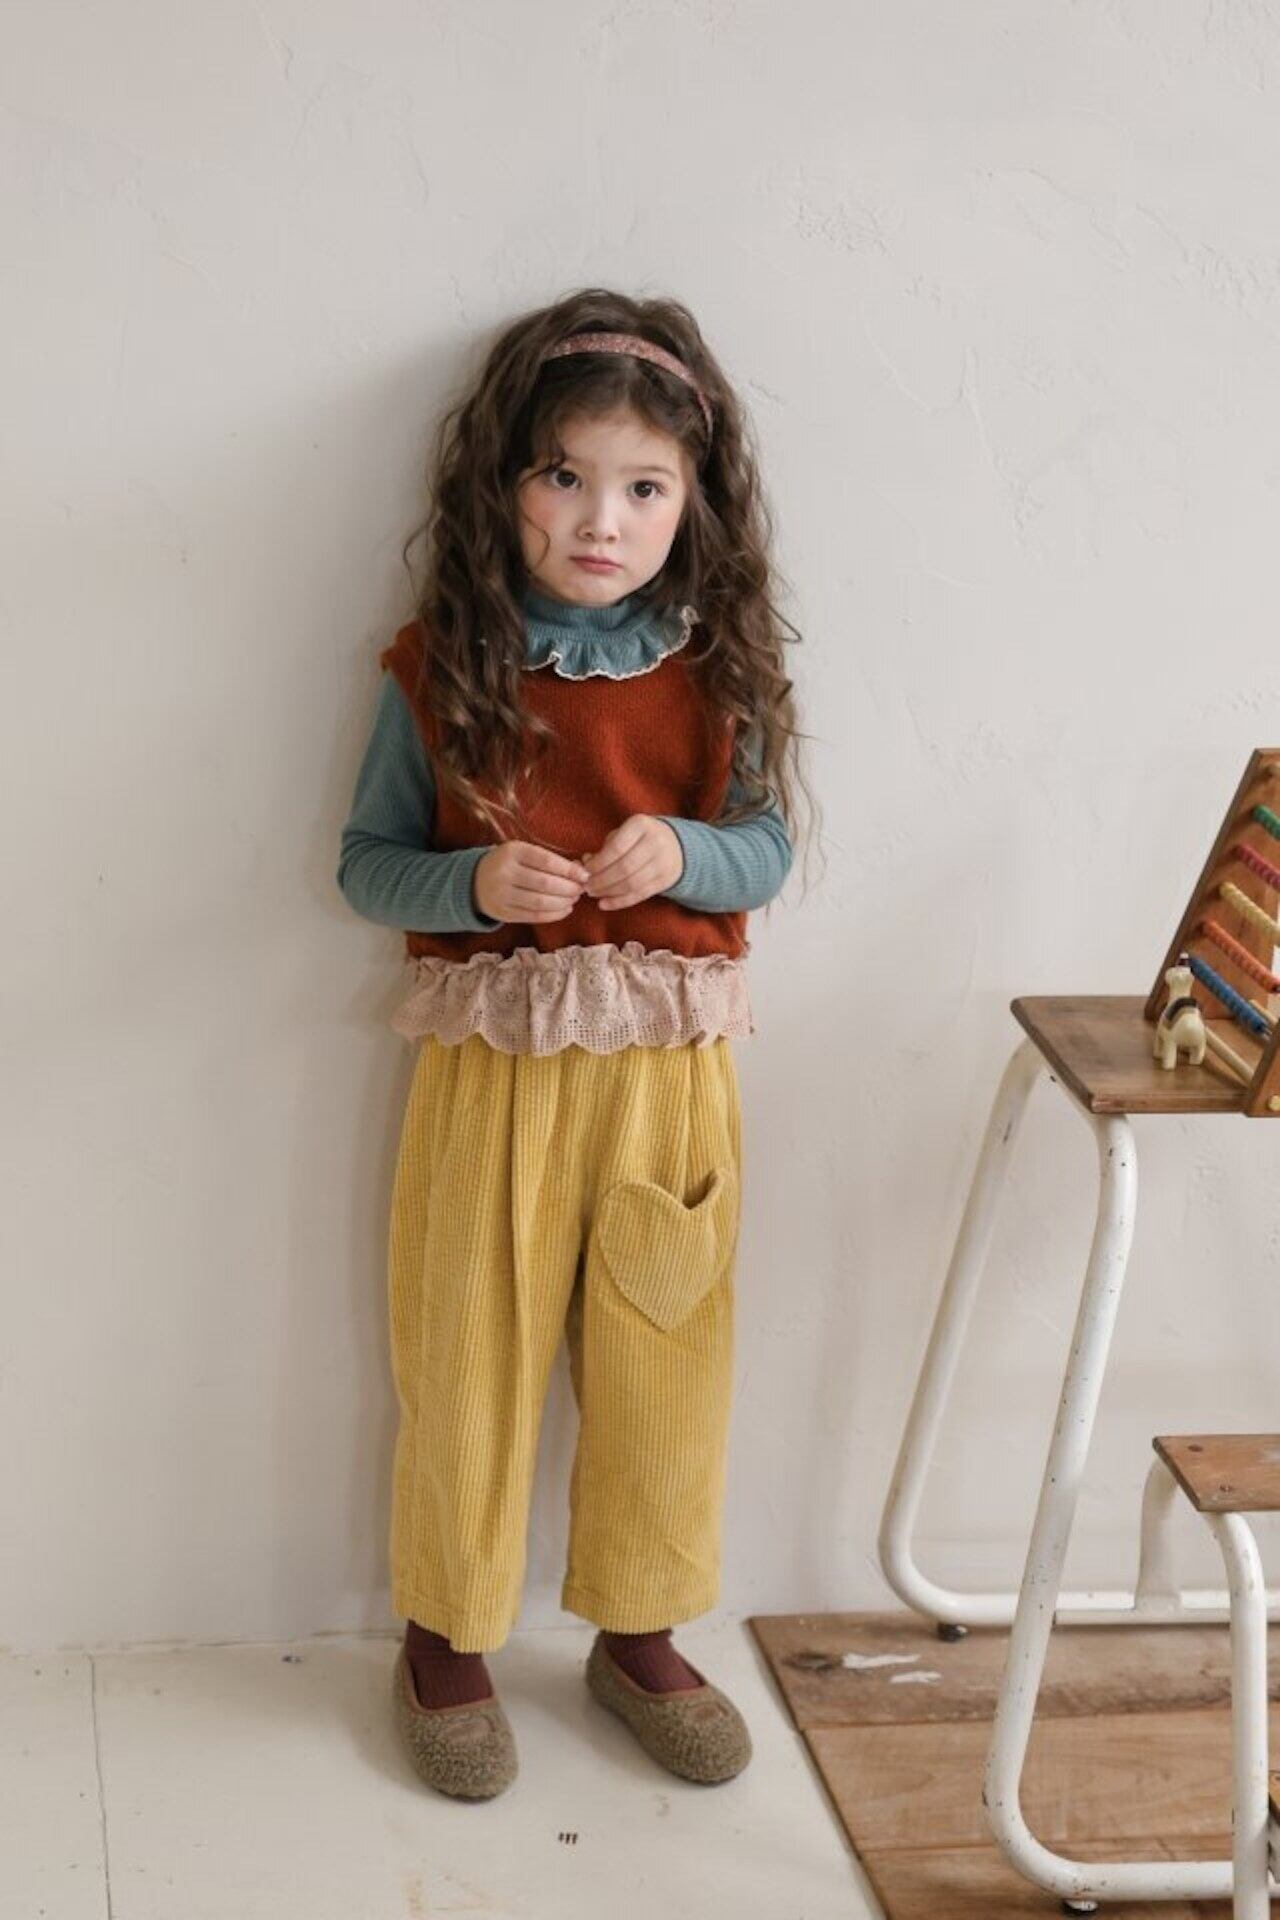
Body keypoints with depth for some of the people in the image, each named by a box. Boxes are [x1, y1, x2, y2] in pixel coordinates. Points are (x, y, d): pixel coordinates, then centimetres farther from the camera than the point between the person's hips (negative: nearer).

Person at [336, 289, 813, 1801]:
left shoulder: (719, 668, -1)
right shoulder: (441, 666, -5)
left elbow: (768, 851, 5)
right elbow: (366, 863, 0)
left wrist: (683, 852, -17)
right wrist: (472, 884, -19)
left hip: (671, 1069, 2)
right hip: (492, 1066, -2)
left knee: (663, 1362, 12)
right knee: (468, 1357, 8)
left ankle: (637, 1632, 32)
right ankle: (445, 1635, 28)